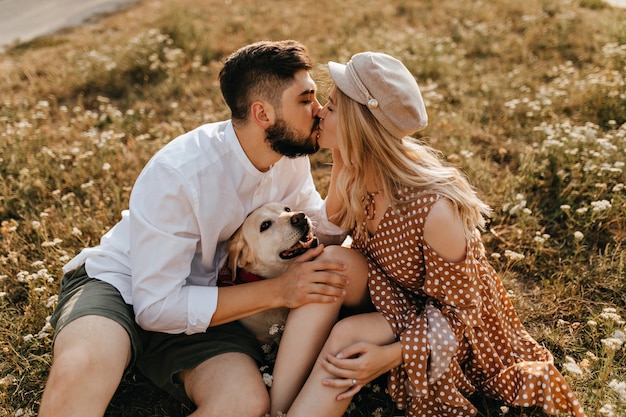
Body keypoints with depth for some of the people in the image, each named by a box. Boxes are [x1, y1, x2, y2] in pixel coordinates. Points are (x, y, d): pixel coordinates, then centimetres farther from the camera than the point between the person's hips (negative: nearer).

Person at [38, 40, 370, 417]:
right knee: (80, 370, -38)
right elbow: (156, 306, -25)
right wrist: (278, 291, -23)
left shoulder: (290, 156, -6)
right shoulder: (176, 174, -26)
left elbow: (325, 230, 8)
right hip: (118, 284, -3)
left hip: (199, 304, 4)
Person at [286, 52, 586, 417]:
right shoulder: (357, 175, -16)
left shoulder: (434, 208, -35)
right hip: (400, 300, 6)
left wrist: (390, 355, -33)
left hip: (459, 327, -6)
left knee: (347, 335, -30)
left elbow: (461, 311, -22)